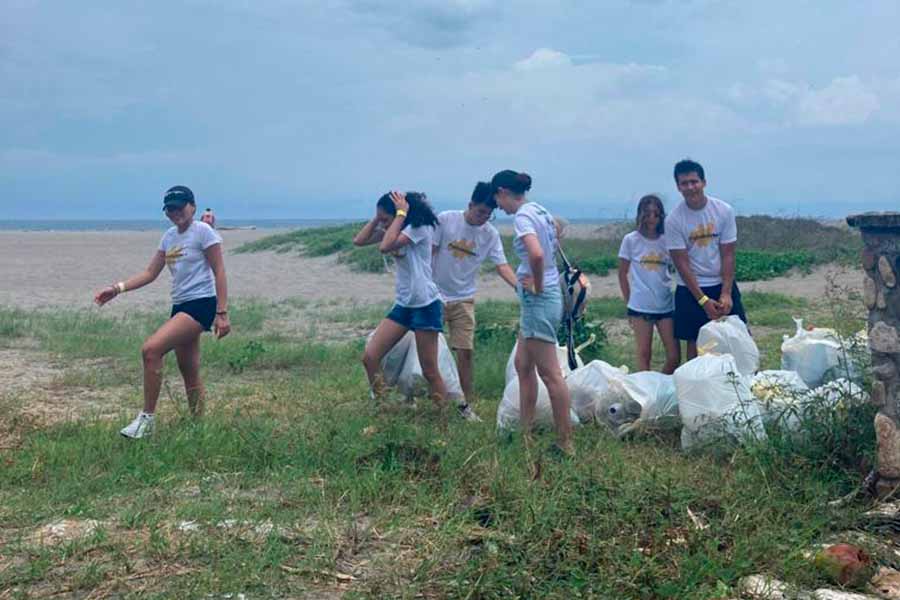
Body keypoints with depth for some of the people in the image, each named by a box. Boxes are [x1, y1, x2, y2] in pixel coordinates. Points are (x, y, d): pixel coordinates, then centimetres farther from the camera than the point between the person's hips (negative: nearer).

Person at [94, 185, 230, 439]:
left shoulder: (203, 231, -7)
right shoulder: (169, 237, 14)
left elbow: (219, 272, -9)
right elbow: (150, 273, 14)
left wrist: (222, 313, -14)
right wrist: (118, 288, 1)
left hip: (201, 304, -8)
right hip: (180, 306, 8)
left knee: (151, 349, -22)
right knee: (189, 374, 10)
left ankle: (147, 418, -15)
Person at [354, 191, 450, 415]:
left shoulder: (420, 228, -14)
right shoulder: (394, 231, 10)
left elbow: (385, 247, -27)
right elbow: (359, 240, 5)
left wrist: (401, 213, -20)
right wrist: (378, 218, 0)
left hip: (425, 305, -8)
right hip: (403, 305, 8)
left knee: (430, 372, -3)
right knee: (369, 357, -5)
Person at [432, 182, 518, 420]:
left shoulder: (490, 234, -2)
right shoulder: (445, 220, -10)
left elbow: (501, 265, -7)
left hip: (464, 300, 2)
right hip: (436, 294, -2)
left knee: (465, 352, -1)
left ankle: (466, 404, 11)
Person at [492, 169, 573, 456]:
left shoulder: (522, 217, -16)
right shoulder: (540, 211, 11)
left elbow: (537, 254, -33)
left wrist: (537, 286, -16)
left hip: (538, 301, -10)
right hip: (548, 296, 10)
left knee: (550, 373, -5)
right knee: (523, 364, 19)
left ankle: (565, 443, 0)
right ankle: (525, 430, 28)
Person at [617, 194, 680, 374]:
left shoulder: (667, 240, 4)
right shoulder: (631, 240, 0)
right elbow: (623, 274, 6)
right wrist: (629, 303, 5)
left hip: (666, 305, 2)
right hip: (640, 306, -2)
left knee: (674, 356, 0)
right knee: (644, 355, 5)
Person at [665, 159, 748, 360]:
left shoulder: (724, 211, -7)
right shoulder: (673, 220, -11)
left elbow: (728, 255, -6)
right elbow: (682, 264, -12)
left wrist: (726, 294, -14)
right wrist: (703, 300, -16)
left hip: (723, 284, 2)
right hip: (690, 289, -2)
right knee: (694, 343, 2)